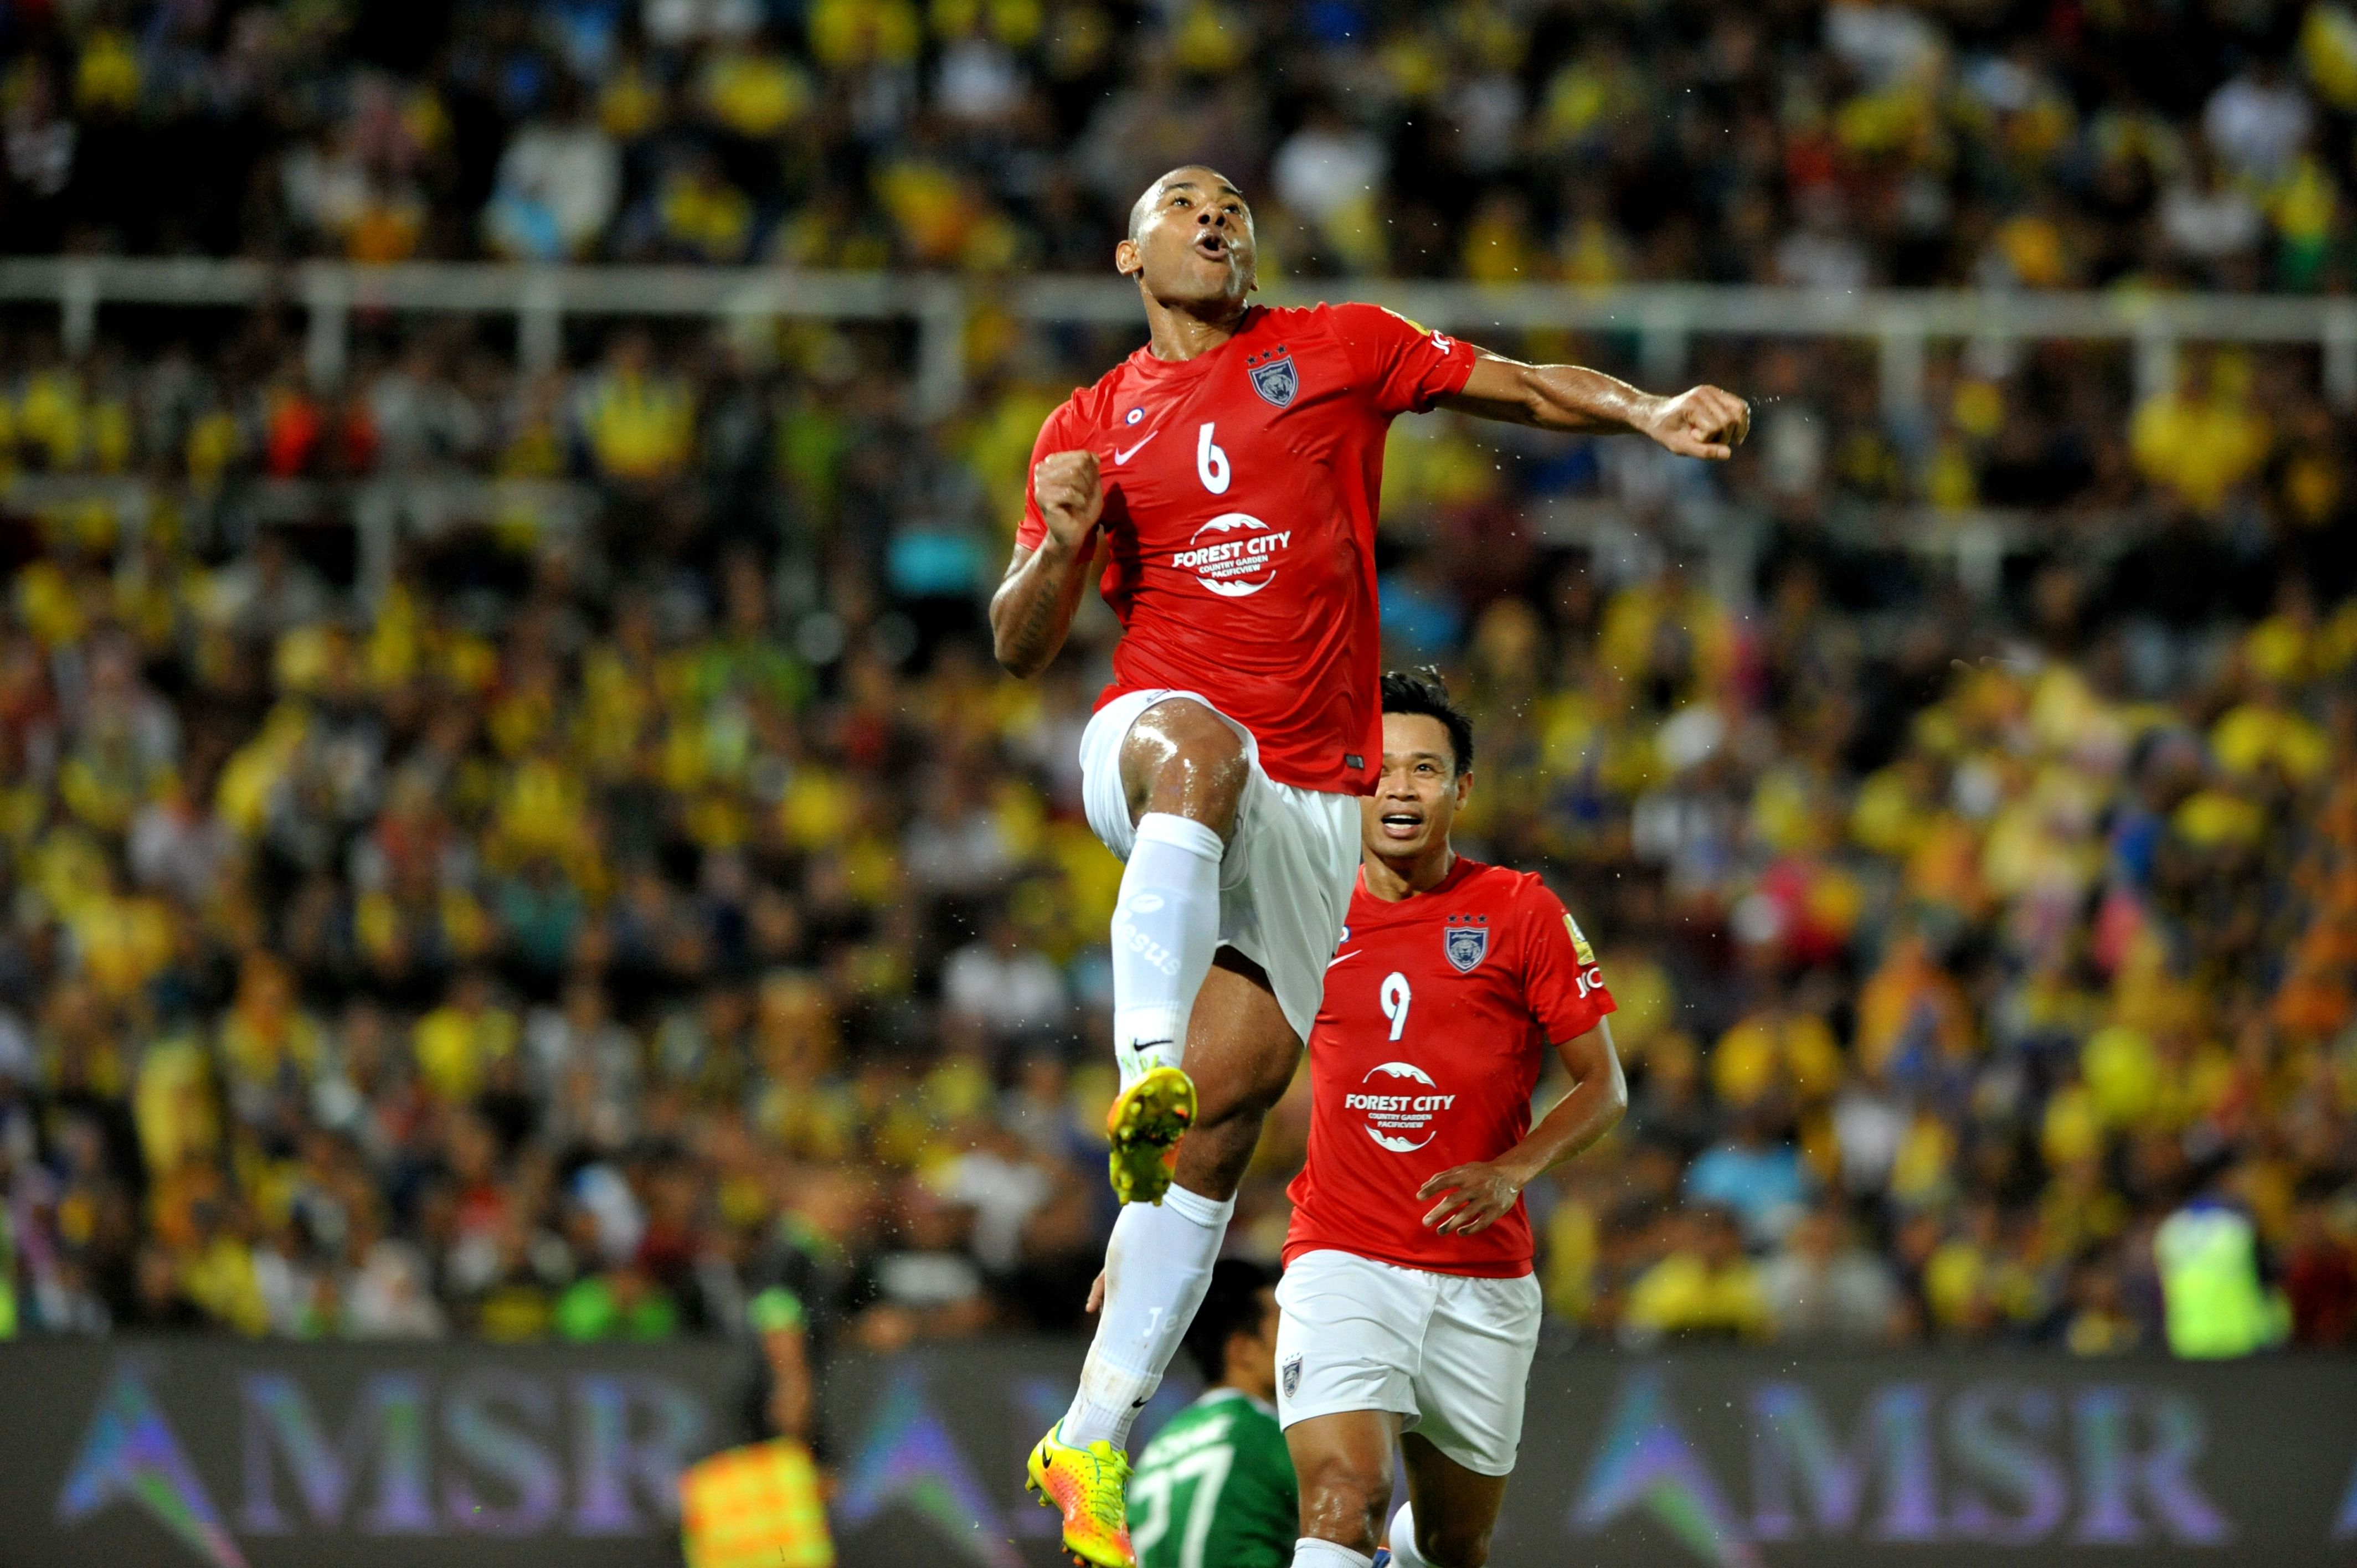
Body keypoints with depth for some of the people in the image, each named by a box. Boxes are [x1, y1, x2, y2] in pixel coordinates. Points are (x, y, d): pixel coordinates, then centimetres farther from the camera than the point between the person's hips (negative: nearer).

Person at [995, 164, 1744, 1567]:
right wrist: (1062, 546, -8)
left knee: (1221, 1115, -3)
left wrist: (1651, 413, -5)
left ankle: (1092, 1441, 1)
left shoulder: (1338, 349, 12)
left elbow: (1522, 389, 14)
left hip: (1312, 802, 1)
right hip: (1153, 733, -1)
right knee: (1203, 755, -41)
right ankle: (1145, 1070, -56)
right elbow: (1023, 651, 13)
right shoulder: (1090, 427, 14)